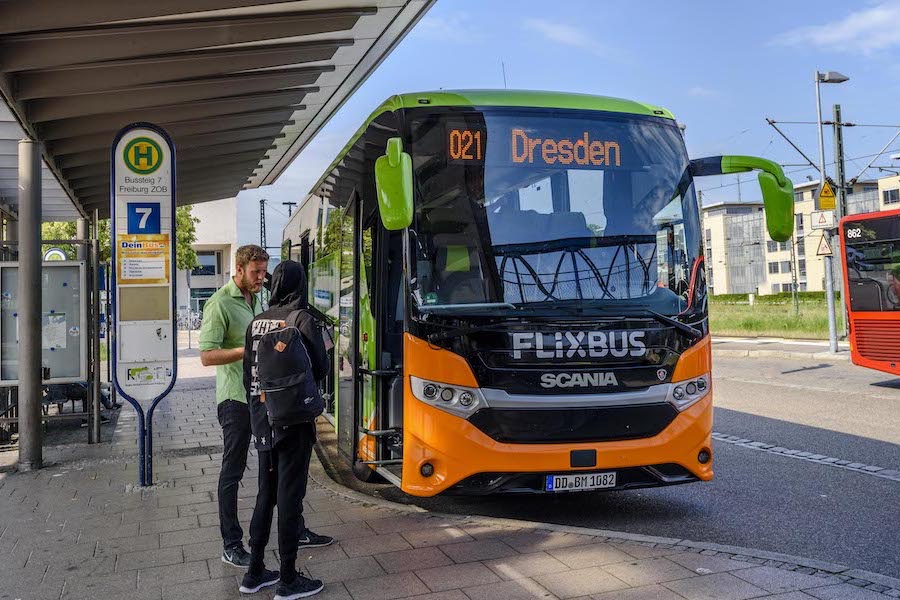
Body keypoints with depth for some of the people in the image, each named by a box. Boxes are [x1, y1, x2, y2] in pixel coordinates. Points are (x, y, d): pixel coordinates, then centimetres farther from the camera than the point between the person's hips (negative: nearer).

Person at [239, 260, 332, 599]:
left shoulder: (256, 322, 5)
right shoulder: (302, 319, -13)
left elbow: (248, 373, 10)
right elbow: (321, 369, -11)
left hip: (263, 421, 6)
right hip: (293, 419, -6)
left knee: (266, 494, 17)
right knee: (289, 495, 2)